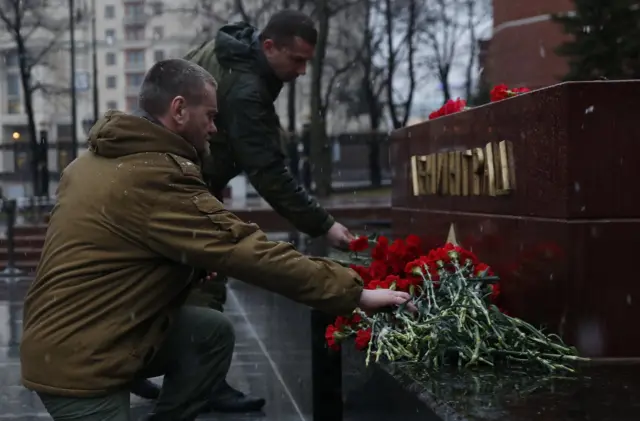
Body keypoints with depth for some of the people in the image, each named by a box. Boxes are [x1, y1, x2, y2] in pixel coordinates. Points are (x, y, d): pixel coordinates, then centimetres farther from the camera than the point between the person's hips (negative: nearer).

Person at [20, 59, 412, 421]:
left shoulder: (100, 157, 9)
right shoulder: (156, 176, -23)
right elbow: (247, 251, -24)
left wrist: (194, 267, 7)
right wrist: (354, 292, -20)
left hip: (63, 338, 9)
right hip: (79, 361, -9)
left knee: (213, 330, 5)